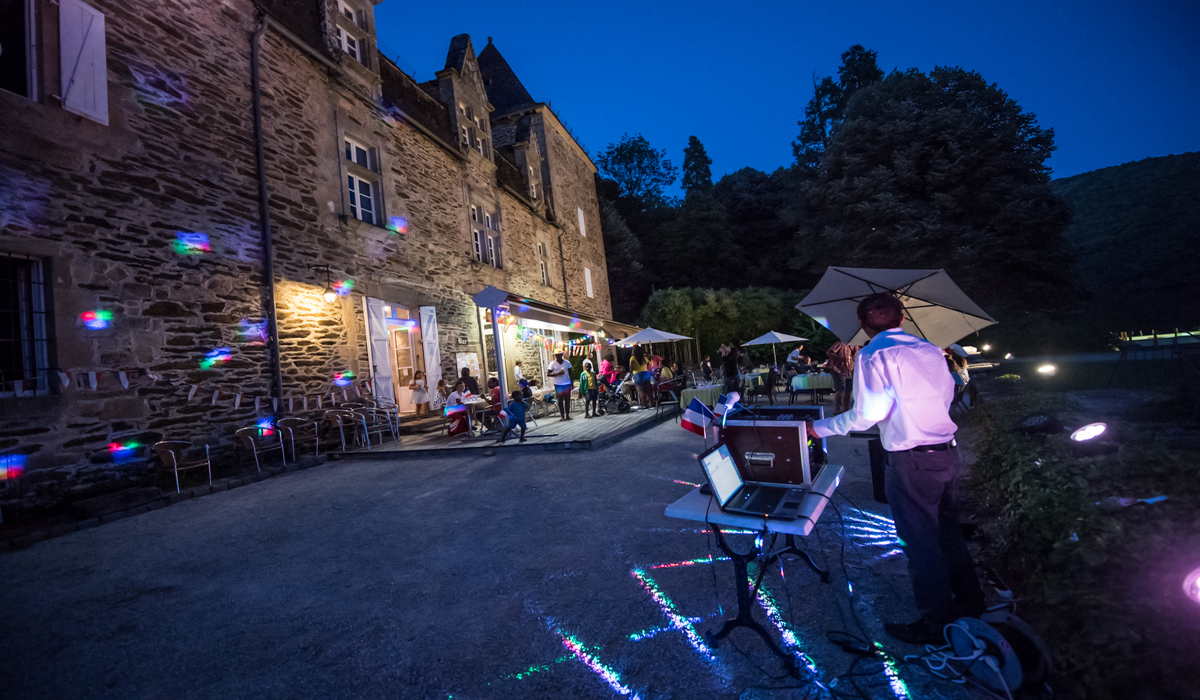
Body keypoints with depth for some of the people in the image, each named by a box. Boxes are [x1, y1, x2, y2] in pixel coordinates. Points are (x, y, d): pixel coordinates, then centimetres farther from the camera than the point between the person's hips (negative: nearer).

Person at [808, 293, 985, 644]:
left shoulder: (873, 356, -13)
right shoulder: (930, 350, 8)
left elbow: (869, 412, -20)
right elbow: (945, 396, 17)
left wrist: (820, 428, -11)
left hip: (912, 461, -8)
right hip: (948, 453, 8)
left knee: (920, 542, 6)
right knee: (948, 531, 24)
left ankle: (935, 624, 21)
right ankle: (970, 606, 40)